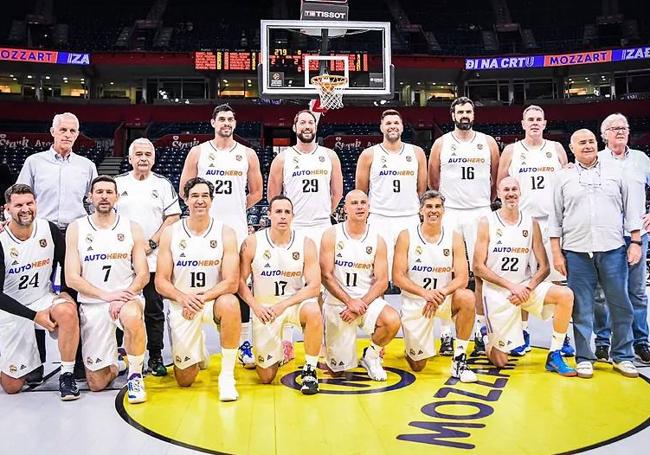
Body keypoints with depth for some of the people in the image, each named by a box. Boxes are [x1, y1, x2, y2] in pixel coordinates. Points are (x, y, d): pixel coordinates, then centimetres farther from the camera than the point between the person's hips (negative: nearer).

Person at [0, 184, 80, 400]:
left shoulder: (49, 230, -8)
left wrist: (66, 293, -4)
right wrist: (34, 316, -20)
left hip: (43, 300, 2)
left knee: (67, 311, -35)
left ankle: (67, 375, -19)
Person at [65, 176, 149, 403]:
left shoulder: (132, 228, 3)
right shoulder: (76, 229, 2)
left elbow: (143, 275, 0)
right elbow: (72, 279, -3)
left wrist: (123, 298, -17)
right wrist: (106, 295, -16)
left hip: (126, 297, -1)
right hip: (91, 304, 1)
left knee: (133, 318, -40)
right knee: (97, 383, -1)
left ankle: (135, 375, -14)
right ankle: (114, 362, 36)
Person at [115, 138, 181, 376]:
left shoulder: (163, 184, 6)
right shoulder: (118, 183, 10)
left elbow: (173, 217, 0)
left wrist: (151, 243, -9)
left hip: (154, 259, -1)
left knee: (154, 309, 2)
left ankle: (155, 357, 10)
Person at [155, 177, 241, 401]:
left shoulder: (225, 233, -8)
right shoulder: (170, 233, -4)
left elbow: (231, 282, -14)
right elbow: (161, 282, -5)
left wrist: (202, 298, -26)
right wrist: (183, 298, -23)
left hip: (214, 299, -1)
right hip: (181, 305, 1)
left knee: (229, 304, -39)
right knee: (184, 380, 1)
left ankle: (227, 377, -22)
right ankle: (199, 353, 39)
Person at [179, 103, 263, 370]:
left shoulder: (247, 154, 7)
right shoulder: (198, 152, 5)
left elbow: (256, 192, 12)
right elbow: (184, 188, 6)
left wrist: (236, 209, 8)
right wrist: (204, 206, 4)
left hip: (237, 228, 0)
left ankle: (245, 344, 8)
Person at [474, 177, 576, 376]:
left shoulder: (531, 223, 3)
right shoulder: (487, 223, -6)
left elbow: (544, 267, 2)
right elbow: (478, 267, -9)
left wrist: (528, 288, -16)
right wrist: (511, 286, -17)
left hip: (525, 287, 3)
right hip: (497, 292, -3)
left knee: (565, 295, -26)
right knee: (500, 361, -2)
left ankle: (554, 355, -12)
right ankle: (490, 340, 35)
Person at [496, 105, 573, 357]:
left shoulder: (556, 149, 10)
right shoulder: (511, 151, 6)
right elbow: (500, 185, 8)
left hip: (552, 221, 1)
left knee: (556, 280, 1)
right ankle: (523, 334, 12)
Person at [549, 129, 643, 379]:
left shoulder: (615, 171, 9)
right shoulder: (563, 177, 7)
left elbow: (631, 209, 10)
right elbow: (555, 218, 6)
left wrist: (635, 242, 3)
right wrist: (556, 253, 1)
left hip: (613, 250, 1)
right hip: (576, 252, -1)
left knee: (621, 305, 5)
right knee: (581, 308, 4)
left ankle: (623, 356, 19)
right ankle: (584, 358, 14)